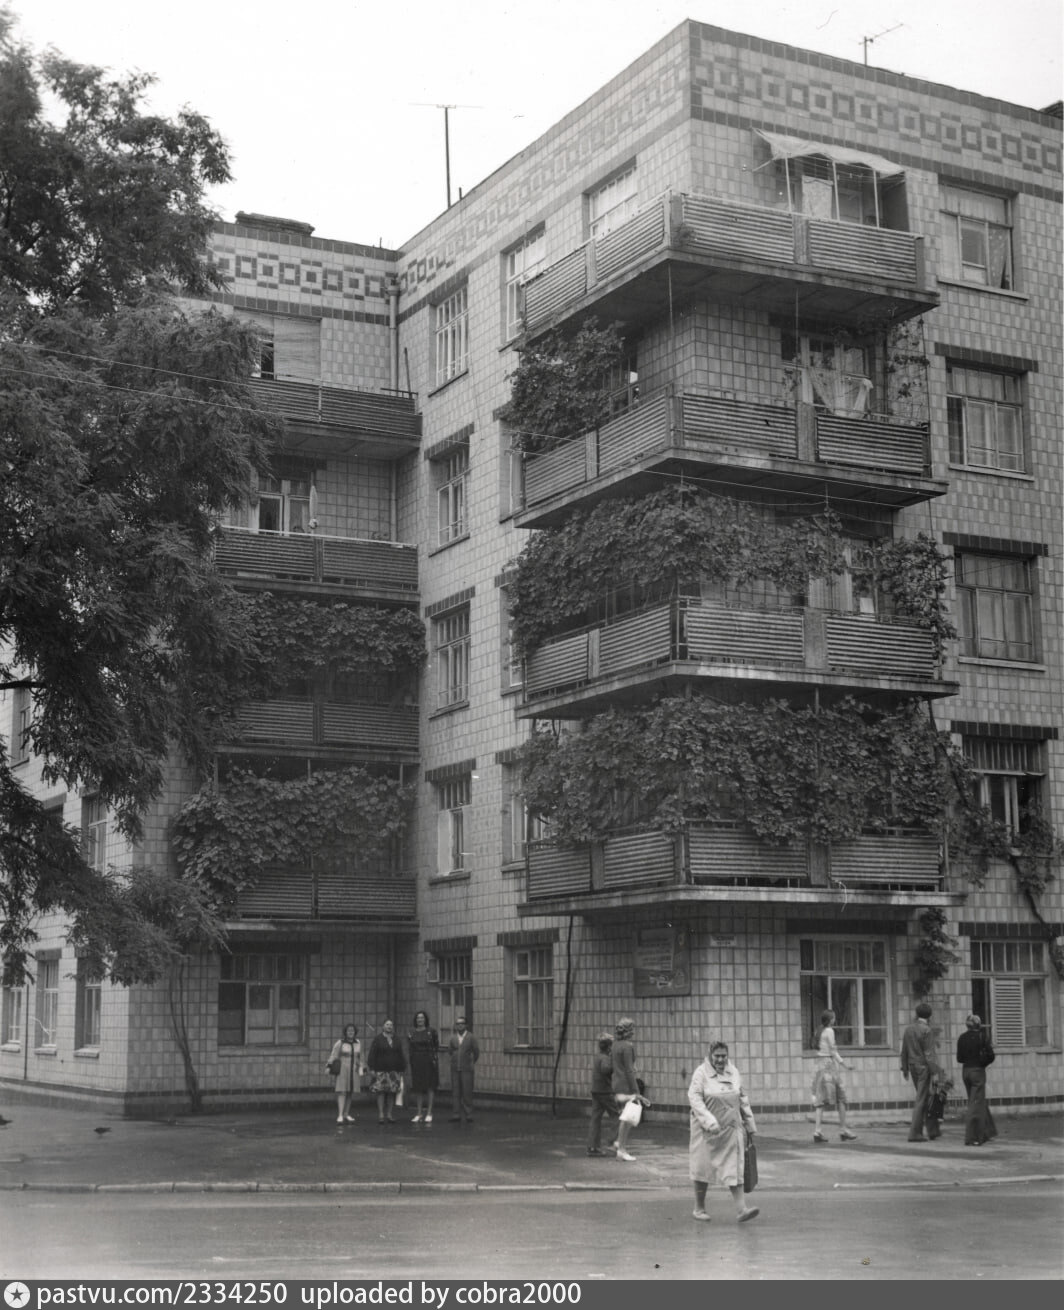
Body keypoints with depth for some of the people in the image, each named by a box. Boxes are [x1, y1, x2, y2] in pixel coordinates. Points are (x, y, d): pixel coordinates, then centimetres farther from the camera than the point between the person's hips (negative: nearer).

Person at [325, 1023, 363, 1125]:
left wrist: (361, 1069, 13)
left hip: (353, 1070, 5)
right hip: (342, 1069, -5)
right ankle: (340, 1116, -17)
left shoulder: (358, 1043, 8)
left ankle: (346, 1115, 17)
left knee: (350, 1093, 7)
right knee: (341, 1092, -12)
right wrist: (328, 1067, -21)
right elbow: (333, 1056, -11)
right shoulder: (339, 1043, -7)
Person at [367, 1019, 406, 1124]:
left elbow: (400, 1055, 15)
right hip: (381, 1071, -3)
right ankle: (381, 1114, -5)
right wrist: (372, 1068, -8)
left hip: (394, 1071, 3)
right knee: (380, 1091, -7)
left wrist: (401, 1069, 9)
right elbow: (372, 1055, -1)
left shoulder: (396, 1040, 14)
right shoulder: (377, 1039, 3)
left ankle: (389, 1114, 7)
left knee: (392, 1092, 0)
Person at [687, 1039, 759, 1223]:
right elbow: (694, 1097, -17)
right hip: (707, 1130, -3)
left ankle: (741, 1209, -10)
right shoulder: (701, 1072, -7)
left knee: (734, 1167, -4)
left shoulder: (734, 1073, 7)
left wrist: (750, 1126, 14)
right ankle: (699, 1208, 20)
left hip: (731, 1128, 3)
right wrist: (708, 1120, -28)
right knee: (703, 1167, 6)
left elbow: (743, 1100, 13)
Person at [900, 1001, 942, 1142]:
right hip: (924, 1067, -7)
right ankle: (915, 1133, -5)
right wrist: (935, 1071, -16)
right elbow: (929, 1053, -18)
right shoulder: (926, 1030, -14)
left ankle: (933, 1130, 23)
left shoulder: (908, 1029, 7)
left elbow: (904, 1051, 12)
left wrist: (905, 1068, 20)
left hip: (913, 1067, 7)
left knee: (927, 1098, 17)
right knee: (921, 1100, -4)